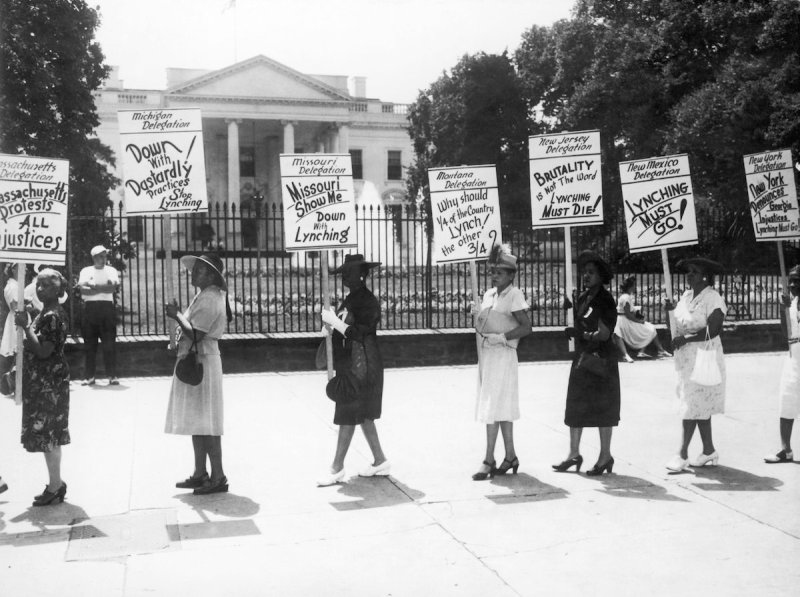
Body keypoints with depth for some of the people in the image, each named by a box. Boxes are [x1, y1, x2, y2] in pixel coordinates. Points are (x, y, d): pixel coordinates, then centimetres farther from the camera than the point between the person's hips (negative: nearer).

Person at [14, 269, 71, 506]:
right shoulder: (45, 314, 14)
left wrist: (26, 326, -21)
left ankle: (55, 487, 3)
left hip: (49, 383, -10)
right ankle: (55, 484, 22)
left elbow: (43, 351, -22)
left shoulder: (53, 317, -16)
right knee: (48, 434, 14)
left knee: (48, 434, -4)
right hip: (42, 382, 10)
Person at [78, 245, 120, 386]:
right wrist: (103, 288, -9)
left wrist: (92, 286, -9)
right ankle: (89, 376, 10)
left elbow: (113, 287, -7)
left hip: (107, 307, 0)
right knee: (90, 343, 3)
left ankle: (112, 375, 0)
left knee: (109, 343, -3)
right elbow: (83, 290, -5)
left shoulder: (111, 271, 9)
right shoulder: (86, 271, 9)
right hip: (90, 308, 0)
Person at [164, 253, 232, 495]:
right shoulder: (202, 296, 16)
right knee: (196, 422, 14)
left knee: (204, 423, -6)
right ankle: (200, 474, 22)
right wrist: (178, 314, 5)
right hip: (192, 363, 10)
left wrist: (177, 315, -13)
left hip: (202, 364, -10)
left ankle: (218, 477, -1)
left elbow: (195, 334, -22)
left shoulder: (210, 299, -16)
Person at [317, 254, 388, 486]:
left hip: (361, 366, -9)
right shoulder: (350, 299, 13)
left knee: (348, 416, -5)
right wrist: (330, 325, -4)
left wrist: (334, 321, -17)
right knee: (363, 415, 14)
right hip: (349, 364, 9)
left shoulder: (368, 301, -15)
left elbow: (358, 333, -21)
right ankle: (380, 461, 23)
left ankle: (337, 467, 2)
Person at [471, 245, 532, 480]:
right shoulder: (489, 294, 13)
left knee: (493, 409, -8)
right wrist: (480, 326, 1)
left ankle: (489, 461, -4)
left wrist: (501, 337, -19)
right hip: (486, 353, 8)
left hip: (503, 355, -8)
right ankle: (510, 457, 21)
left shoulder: (514, 295, -9)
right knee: (503, 408, 13)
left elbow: (526, 327, -15)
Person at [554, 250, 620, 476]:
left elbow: (604, 333, -16)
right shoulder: (581, 299, 11)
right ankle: (574, 453, 15)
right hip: (582, 357, 7)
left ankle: (605, 455, 9)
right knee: (575, 405, 7)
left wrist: (581, 334, -18)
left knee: (602, 406, 0)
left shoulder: (605, 300, -10)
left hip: (602, 359, -7)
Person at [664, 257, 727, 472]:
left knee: (693, 406, -6)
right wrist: (671, 309, -1)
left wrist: (685, 339, -18)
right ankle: (709, 451, 21)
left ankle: (682, 454, -3)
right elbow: (679, 324, 17)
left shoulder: (713, 298, -13)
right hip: (685, 359, 8)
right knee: (701, 406, 12)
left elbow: (713, 330, -22)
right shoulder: (686, 296, 10)